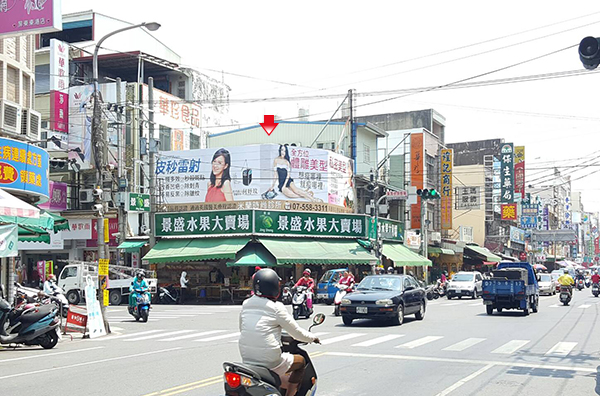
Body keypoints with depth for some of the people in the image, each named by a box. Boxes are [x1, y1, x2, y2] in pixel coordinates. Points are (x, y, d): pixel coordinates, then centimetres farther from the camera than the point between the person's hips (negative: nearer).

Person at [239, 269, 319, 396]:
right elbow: (296, 332, -4)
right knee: (301, 361, 21)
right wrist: (313, 338, 15)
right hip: (270, 363, -7)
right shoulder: (276, 308, -12)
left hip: (247, 360, 7)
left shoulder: (245, 305, 4)